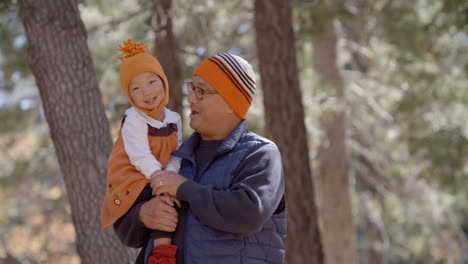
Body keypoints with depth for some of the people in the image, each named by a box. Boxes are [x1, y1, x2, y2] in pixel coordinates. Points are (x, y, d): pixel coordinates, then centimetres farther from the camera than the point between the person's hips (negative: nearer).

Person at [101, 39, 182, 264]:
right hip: (131, 182, -7)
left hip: (157, 180, 7)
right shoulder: (133, 120, -15)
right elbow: (141, 157, -24)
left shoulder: (174, 119, 5)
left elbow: (177, 155, -3)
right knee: (168, 203, -27)